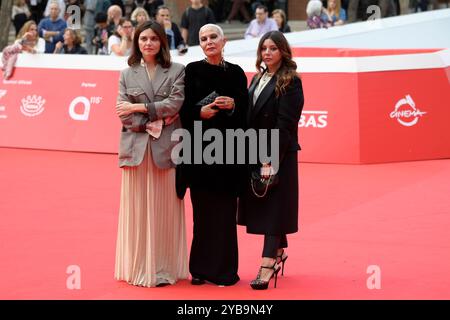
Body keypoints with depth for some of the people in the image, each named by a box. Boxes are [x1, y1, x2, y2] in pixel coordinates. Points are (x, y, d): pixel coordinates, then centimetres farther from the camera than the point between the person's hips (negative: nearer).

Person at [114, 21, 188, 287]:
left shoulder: (177, 71, 6)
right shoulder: (127, 75, 10)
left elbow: (175, 104, -7)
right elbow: (123, 113, 2)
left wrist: (139, 108, -9)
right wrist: (151, 125, -11)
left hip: (165, 148, -1)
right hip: (136, 148, 1)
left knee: (165, 208, 1)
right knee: (137, 207, 2)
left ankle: (164, 269, 6)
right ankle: (139, 267, 8)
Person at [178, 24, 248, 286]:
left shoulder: (236, 72, 7)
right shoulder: (192, 70, 4)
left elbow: (244, 110, 5)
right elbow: (184, 109, 0)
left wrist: (232, 105, -15)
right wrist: (200, 113, -19)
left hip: (227, 146, 1)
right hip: (199, 146, -1)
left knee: (225, 208, 0)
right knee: (202, 208, 1)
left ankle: (224, 269, 7)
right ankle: (201, 267, 10)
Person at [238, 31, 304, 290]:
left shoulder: (290, 83, -9)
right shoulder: (258, 79, 14)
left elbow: (285, 125, -15)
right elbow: (250, 118, 12)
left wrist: (270, 160, -20)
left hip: (278, 155, -7)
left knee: (273, 206, -6)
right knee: (261, 206, 12)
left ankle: (268, 265, -7)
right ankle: (279, 251, 27)